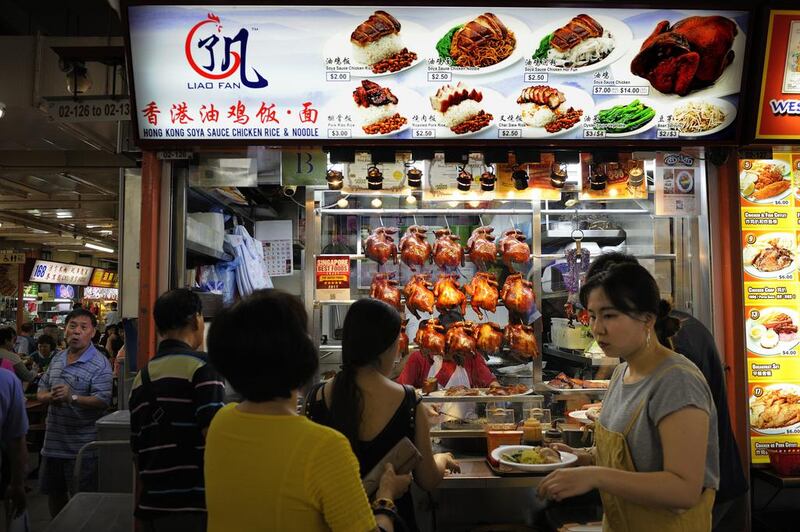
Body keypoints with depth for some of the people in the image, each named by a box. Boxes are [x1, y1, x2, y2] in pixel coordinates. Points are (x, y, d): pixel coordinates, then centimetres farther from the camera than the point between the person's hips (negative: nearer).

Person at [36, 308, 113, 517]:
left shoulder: (99, 364, -12)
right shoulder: (57, 359, 11)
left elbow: (103, 401, -21)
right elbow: (40, 391, 13)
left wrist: (73, 398, -35)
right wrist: (50, 396, -10)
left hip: (82, 445, -7)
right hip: (53, 441, 7)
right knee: (53, 493, 21)